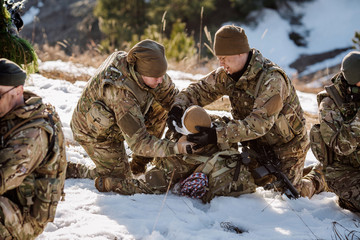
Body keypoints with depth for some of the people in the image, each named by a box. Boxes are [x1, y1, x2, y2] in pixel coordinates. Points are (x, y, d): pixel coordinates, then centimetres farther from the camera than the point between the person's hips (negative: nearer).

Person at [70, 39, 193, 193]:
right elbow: (138, 142, -43)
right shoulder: (122, 94, -45)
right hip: (96, 134, -7)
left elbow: (170, 94, -6)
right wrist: (176, 148, -48)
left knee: (160, 107, -6)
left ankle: (138, 166, 6)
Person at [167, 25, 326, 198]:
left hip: (287, 144, -7)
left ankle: (318, 177, 25)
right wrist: (178, 107, -26)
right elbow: (199, 90, -3)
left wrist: (217, 135, -49)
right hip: (259, 144, 7)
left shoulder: (272, 80, -34)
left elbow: (260, 123, -42)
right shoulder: (227, 75, -11)